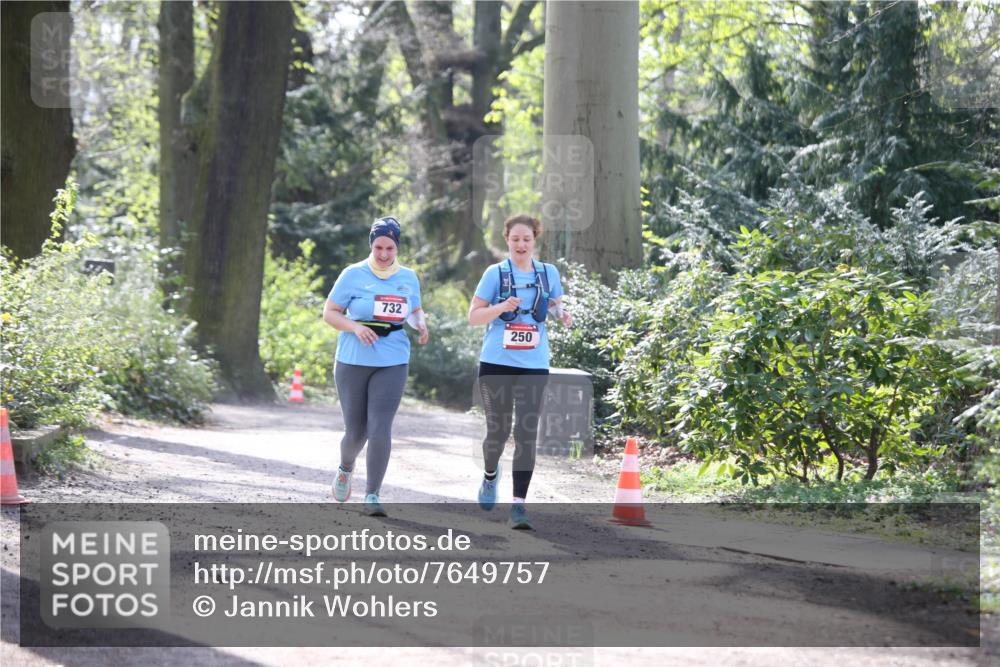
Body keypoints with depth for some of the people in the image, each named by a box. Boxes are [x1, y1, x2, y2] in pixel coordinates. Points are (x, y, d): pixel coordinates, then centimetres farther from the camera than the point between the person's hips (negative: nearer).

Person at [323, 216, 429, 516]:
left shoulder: (408, 278, 7)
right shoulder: (354, 275, -3)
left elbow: (415, 311, 21)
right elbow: (329, 312, -1)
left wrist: (421, 324, -2)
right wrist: (356, 328, -18)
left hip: (392, 363, 1)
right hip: (353, 362, -1)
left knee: (380, 429, -13)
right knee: (355, 431, 6)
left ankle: (372, 495, -5)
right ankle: (346, 468, 41)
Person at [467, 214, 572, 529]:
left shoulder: (549, 273, 5)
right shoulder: (495, 273, -2)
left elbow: (556, 305, 20)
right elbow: (473, 317, -2)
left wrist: (561, 313, -4)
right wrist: (501, 307, -20)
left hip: (534, 366, 1)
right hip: (497, 363, -1)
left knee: (527, 434, -7)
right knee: (498, 430, 8)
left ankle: (518, 504, -6)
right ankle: (490, 475, 40)